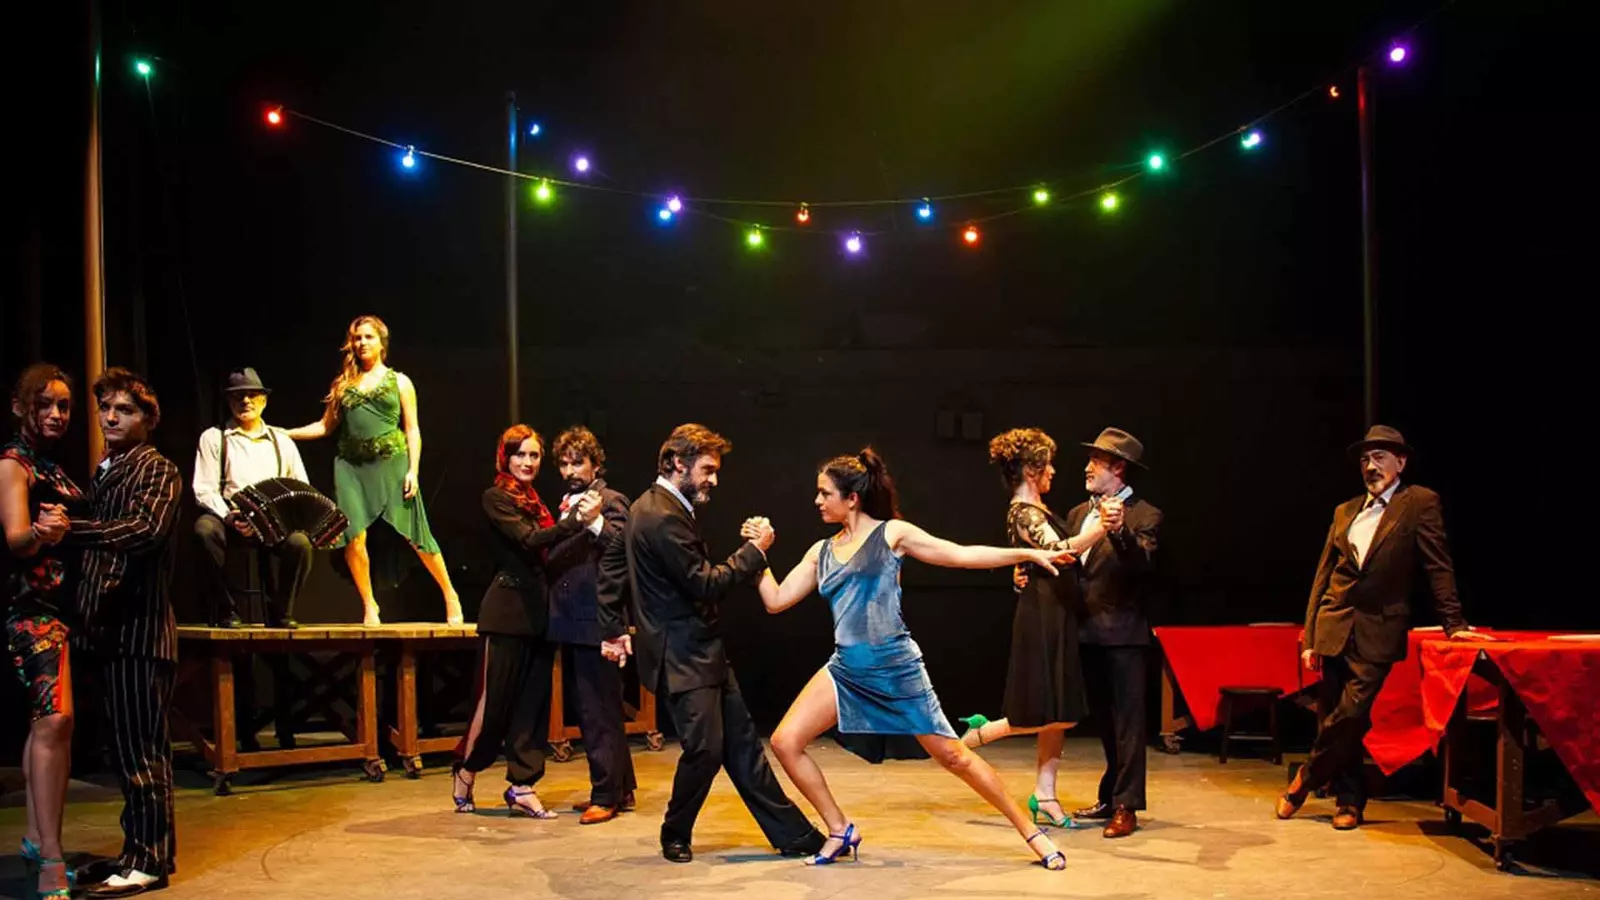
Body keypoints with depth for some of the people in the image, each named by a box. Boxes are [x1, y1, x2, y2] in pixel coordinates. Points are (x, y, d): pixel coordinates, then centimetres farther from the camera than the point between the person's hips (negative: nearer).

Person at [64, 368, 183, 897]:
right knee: (128, 749, 13)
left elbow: (146, 529, -22)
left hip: (139, 628, -8)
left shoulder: (156, 470, -5)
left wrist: (71, 529, -32)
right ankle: (139, 847, 21)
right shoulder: (103, 472, 20)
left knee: (141, 749, -6)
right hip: (107, 628, 8)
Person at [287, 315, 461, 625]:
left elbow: (412, 430, 4)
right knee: (354, 538, -6)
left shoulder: (399, 382, 8)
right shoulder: (343, 384, 14)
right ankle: (369, 607, 8)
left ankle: (451, 596, 12)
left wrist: (413, 470, -7)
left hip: (391, 464, -3)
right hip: (352, 467, 3)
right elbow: (326, 426, 15)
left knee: (414, 535, -2)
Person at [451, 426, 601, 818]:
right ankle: (466, 773, 19)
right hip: (509, 607, -7)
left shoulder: (535, 501, 15)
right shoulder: (496, 497, -7)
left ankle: (521, 787, 11)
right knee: (497, 696, -1)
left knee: (533, 699, 6)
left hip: (539, 608, 7)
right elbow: (529, 540, -22)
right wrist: (576, 521, -32)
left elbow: (547, 554, 11)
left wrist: (571, 518, -1)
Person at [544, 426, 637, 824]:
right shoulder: (568, 505, 18)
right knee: (593, 712, 15)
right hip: (572, 625, 9)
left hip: (596, 624, -9)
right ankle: (620, 788, 25)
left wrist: (596, 522, -37)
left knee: (599, 712, -5)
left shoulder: (610, 501, -6)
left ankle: (606, 795, 2)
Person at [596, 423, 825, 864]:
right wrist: (754, 550, -11)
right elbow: (706, 585, -21)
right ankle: (675, 835, 18)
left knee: (742, 742, 9)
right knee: (706, 748, -6)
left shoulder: (648, 507, 11)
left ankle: (793, 835, 12)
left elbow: (611, 564, 18)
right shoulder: (664, 519, -21)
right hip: (682, 657, -11)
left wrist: (613, 628, 21)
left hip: (702, 651, 11)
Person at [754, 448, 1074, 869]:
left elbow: (961, 556, -3)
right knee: (785, 742, -8)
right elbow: (776, 600, 10)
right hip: (845, 669, 5)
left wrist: (1028, 553, -8)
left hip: (897, 668, -5)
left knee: (953, 756, -2)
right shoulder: (821, 552, 11)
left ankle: (1031, 831, 14)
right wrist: (759, 550, 3)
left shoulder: (892, 533, -2)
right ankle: (841, 831, 8)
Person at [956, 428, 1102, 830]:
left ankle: (1044, 796, 13)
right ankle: (978, 734, 10)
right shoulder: (1023, 512, -14)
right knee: (1049, 713, -6)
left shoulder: (1037, 510, 16)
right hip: (1042, 617, -10)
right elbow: (1058, 551, -31)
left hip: (1058, 615, 10)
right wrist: (1100, 529, -42)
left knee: (1063, 712, 9)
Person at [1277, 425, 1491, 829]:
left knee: (1349, 715, -12)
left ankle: (1307, 779, 9)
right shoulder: (1345, 512, 14)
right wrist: (1310, 637, 10)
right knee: (1333, 719, 5)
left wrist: (1453, 624, -9)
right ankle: (1349, 799, 18)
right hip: (1334, 628, 5)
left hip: (1377, 633, -5)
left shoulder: (1420, 503, 0)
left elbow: (1438, 568, -3)